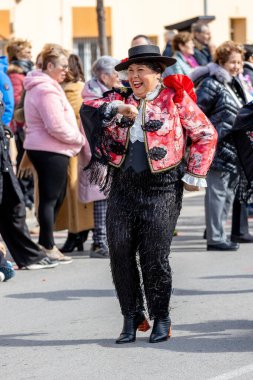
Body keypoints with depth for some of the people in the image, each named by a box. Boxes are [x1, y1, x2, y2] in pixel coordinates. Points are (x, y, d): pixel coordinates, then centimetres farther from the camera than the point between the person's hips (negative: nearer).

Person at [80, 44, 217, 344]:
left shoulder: (175, 99, -1)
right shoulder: (121, 97, 11)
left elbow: (206, 135, 2)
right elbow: (88, 109, -2)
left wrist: (194, 174, 0)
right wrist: (117, 109, -18)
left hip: (161, 187, -4)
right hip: (123, 185, 4)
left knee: (154, 257, -6)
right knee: (120, 252, 1)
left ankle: (161, 318, 10)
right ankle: (131, 318, 12)